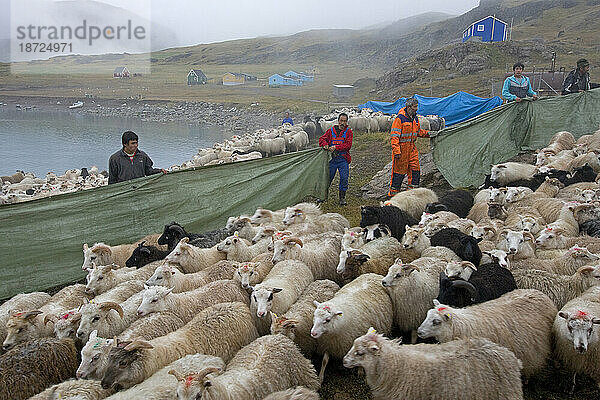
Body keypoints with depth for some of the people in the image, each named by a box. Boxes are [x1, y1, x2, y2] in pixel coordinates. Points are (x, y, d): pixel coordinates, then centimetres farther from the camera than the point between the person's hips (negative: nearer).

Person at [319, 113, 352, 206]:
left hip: (343, 159, -1)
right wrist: (325, 145, -17)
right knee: (328, 177, 3)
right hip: (332, 158, 1)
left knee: (344, 178, -7)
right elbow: (322, 139, 6)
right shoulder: (331, 130, 9)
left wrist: (335, 147, -18)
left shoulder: (348, 132, 3)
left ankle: (342, 197, 5)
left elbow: (348, 145, -8)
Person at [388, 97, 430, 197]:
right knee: (399, 170, -2)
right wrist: (396, 151, -22)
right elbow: (394, 136, -17)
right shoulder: (400, 118, -16)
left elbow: (418, 132, 25)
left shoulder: (415, 118, 9)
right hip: (401, 147, -7)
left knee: (415, 169, 7)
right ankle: (393, 192, 11)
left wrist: (427, 133, 9)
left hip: (412, 147, 7)